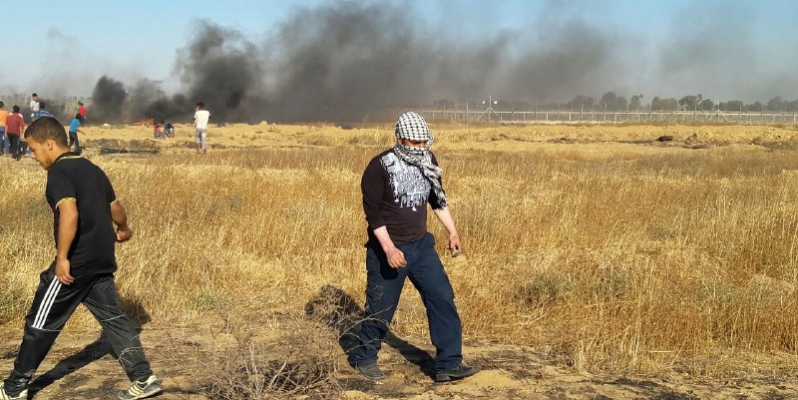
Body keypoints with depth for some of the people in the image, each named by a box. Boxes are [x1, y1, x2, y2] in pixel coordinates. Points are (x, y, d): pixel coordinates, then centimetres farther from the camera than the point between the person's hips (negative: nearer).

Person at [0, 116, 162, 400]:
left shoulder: (59, 172, -13)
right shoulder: (91, 168, 13)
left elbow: (69, 213, -28)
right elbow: (115, 207, 21)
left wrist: (62, 257, -24)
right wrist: (122, 229, 41)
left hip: (76, 262, -8)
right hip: (102, 260, 8)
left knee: (41, 323, 4)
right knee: (112, 317, 12)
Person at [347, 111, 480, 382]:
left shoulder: (428, 161, 2)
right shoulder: (380, 167, -16)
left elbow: (438, 199, 16)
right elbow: (373, 212, -17)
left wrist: (452, 231, 14)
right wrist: (389, 248, -25)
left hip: (421, 245, 5)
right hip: (388, 249, -5)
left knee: (443, 299, -2)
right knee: (381, 308, 6)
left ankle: (448, 364, 4)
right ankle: (363, 358, 28)